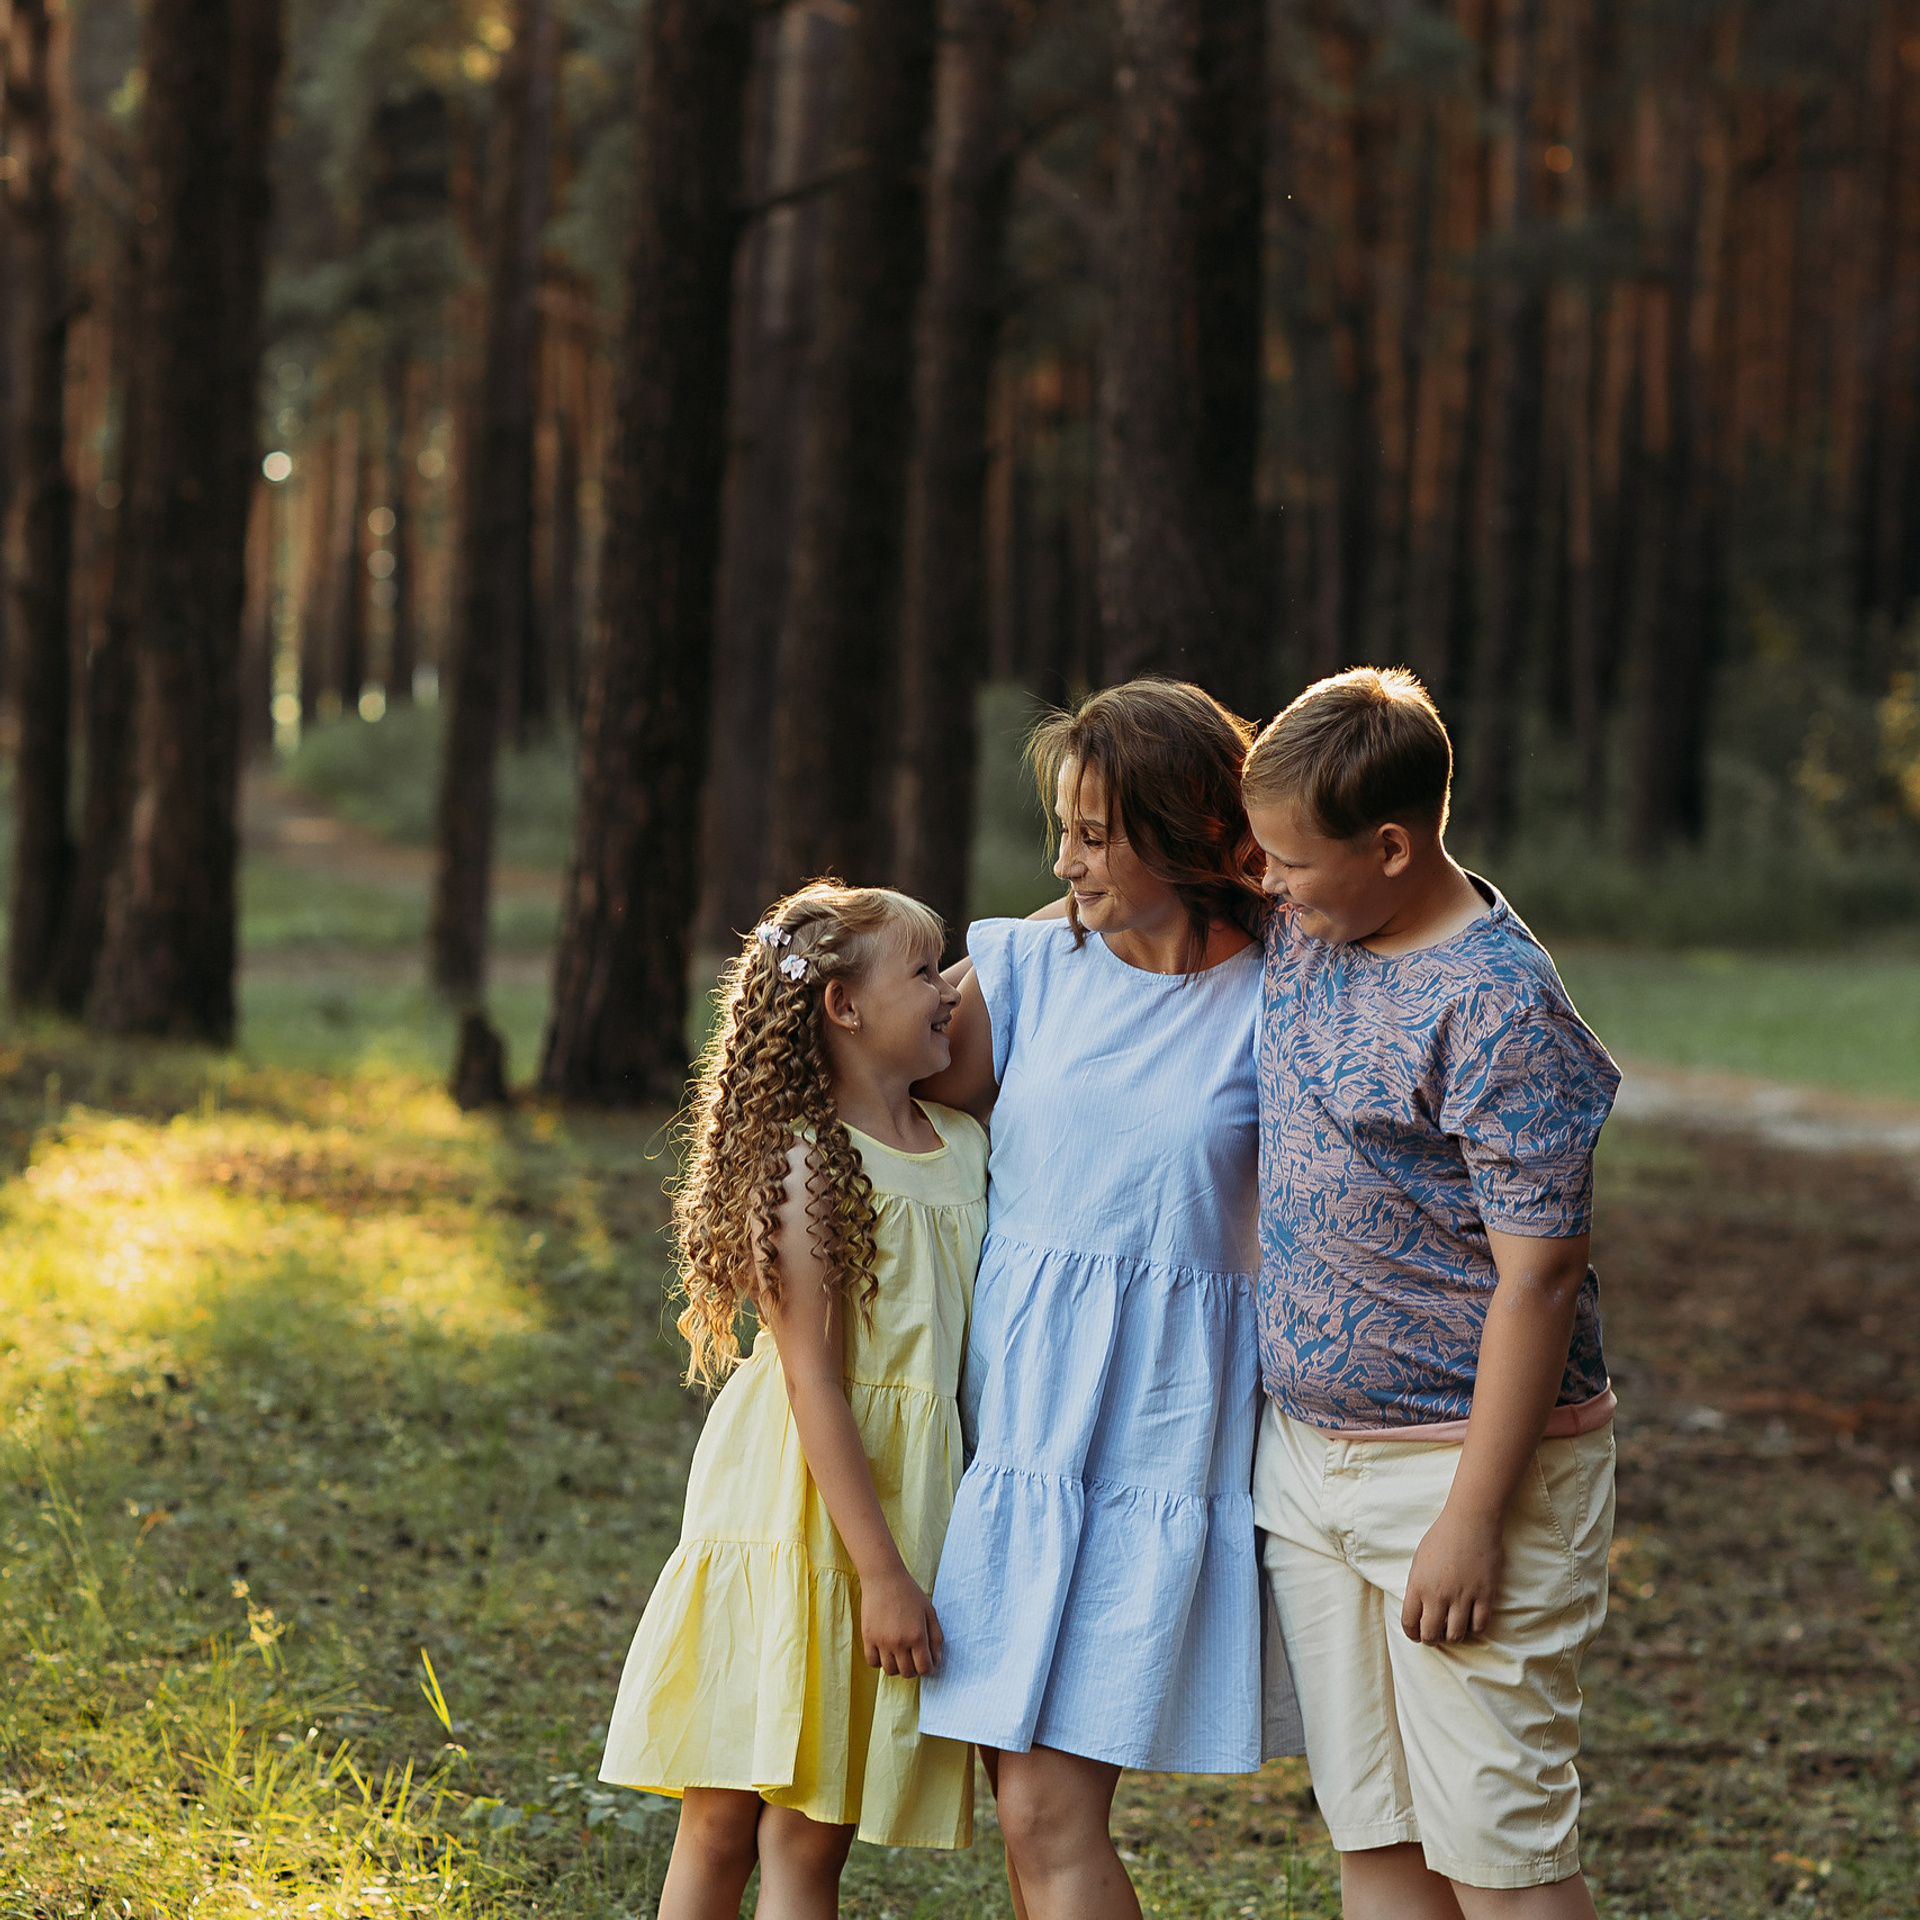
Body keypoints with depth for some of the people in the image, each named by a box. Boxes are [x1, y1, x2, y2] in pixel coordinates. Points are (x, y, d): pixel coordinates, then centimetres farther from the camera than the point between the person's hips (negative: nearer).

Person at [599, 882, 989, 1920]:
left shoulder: (964, 1145, 9)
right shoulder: (806, 1164, -12)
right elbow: (814, 1379, -16)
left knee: (813, 1833, 4)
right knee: (720, 1822, 2)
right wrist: (883, 1572, -19)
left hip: (905, 1498, 6)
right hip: (794, 1504, -6)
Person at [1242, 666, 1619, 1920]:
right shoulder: (1302, 933, 5)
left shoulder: (1498, 1008, -19)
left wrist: (1473, 1519, -20)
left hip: (1462, 1461, -8)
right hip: (1307, 1454, 8)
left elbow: (1537, 1279, -20)